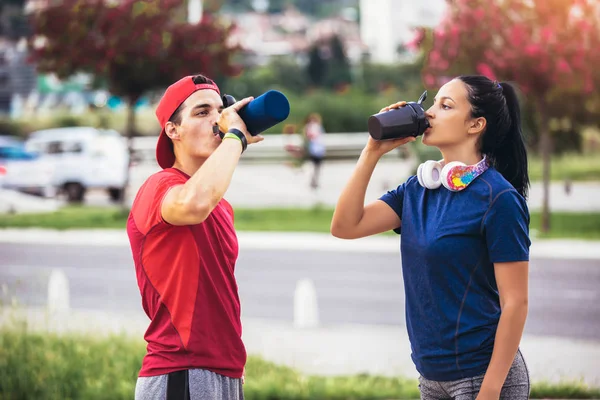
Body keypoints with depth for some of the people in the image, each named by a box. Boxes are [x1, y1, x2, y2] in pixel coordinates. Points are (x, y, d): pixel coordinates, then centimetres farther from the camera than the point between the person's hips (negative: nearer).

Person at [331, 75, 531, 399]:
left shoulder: (499, 198, -14)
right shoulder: (419, 188, 7)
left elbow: (515, 303, -16)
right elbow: (345, 226, 0)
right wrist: (372, 151, -4)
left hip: (480, 374, -7)